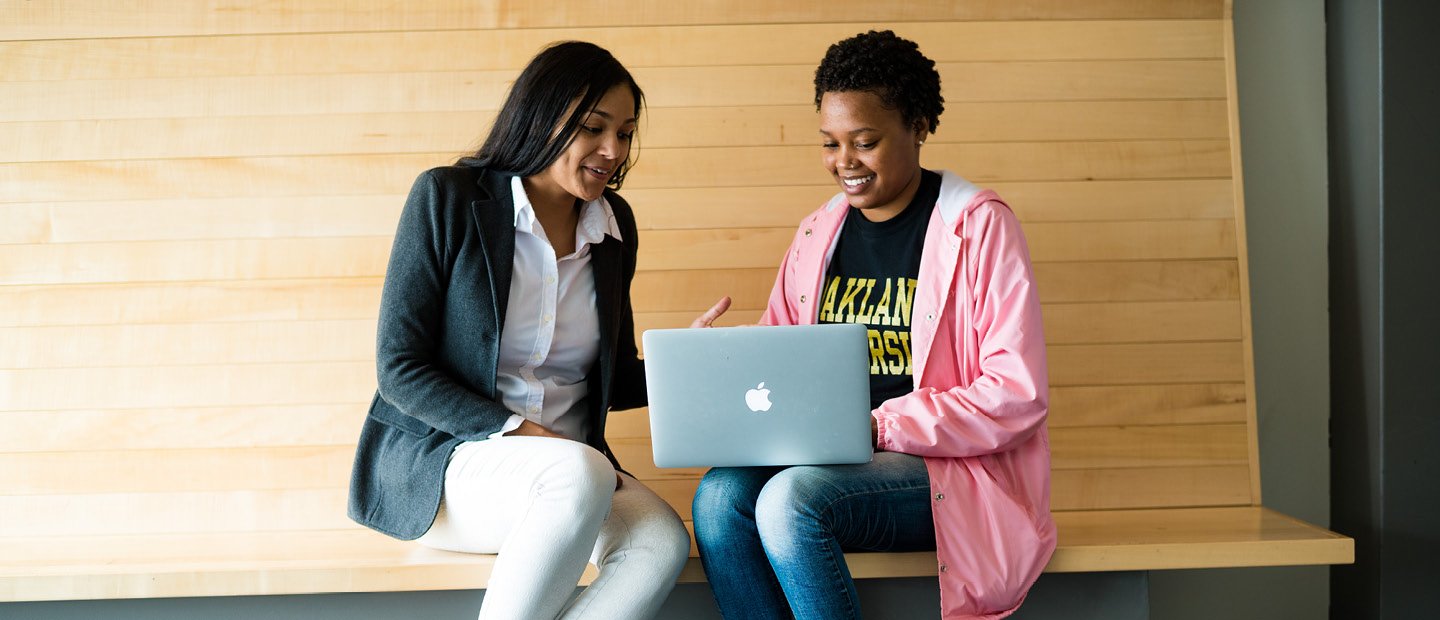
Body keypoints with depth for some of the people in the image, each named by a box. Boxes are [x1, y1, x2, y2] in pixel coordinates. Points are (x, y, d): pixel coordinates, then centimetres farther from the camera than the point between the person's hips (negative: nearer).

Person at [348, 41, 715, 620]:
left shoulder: (615, 225, 9)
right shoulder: (447, 197, -6)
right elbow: (399, 369, -9)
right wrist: (512, 430, -19)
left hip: (567, 458, 5)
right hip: (439, 455, -4)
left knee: (661, 542, -28)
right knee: (582, 474, -36)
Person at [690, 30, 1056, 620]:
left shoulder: (980, 225, -6)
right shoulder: (817, 234, 12)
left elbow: (1017, 395, -12)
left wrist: (880, 426, -19)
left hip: (958, 471, -5)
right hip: (832, 462, 5)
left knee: (789, 500, -30)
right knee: (719, 495, -23)